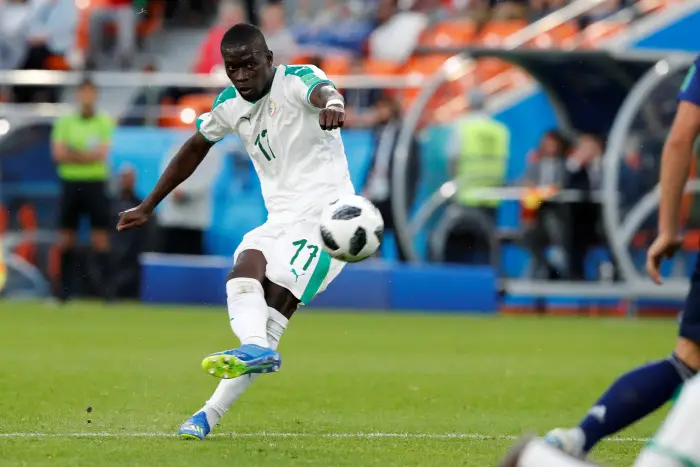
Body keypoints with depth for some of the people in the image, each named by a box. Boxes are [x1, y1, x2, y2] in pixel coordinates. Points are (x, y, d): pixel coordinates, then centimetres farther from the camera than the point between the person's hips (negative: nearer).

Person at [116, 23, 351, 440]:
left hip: (324, 213, -7)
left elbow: (321, 90, -38)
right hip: (280, 220, 7)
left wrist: (331, 104, -64)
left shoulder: (296, 80, -13)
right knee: (244, 272, -23)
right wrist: (148, 207, 30)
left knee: (273, 305, -20)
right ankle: (256, 349, -41)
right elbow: (195, 149, 25)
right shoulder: (230, 105, 9)